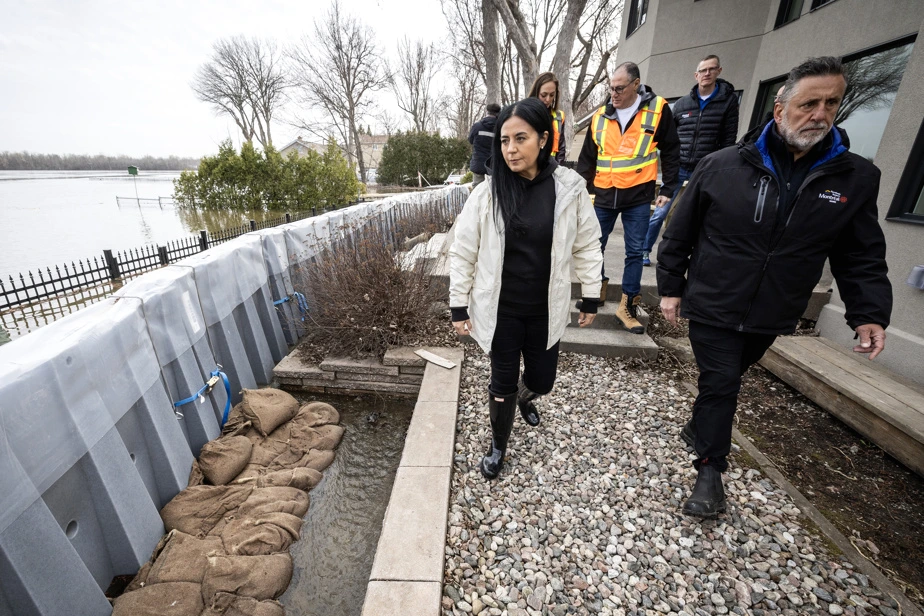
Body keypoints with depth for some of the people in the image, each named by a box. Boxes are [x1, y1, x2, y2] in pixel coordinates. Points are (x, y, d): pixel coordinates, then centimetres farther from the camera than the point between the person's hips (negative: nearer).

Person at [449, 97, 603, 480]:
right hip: (500, 310, -1)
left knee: (541, 381, 15)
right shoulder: (488, 193, -10)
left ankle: (525, 397, 55)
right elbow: (462, 254, -4)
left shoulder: (570, 189, -7)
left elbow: (587, 248, 3)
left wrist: (591, 299, 7)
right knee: (502, 382, 10)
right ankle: (498, 446, 38)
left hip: (546, 311, 2)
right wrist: (459, 308, -3)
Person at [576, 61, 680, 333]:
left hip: (639, 196, -2)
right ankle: (597, 289, 31)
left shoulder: (658, 110, 0)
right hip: (603, 195, 3)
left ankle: (627, 306, 13)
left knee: (635, 252, 2)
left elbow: (671, 152, 5)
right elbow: (587, 158, 12)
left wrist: (668, 189, 0)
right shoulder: (599, 116, 6)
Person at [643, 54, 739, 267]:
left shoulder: (728, 100, 4)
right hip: (677, 167, 1)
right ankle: (645, 250, 9)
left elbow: (729, 139, 1)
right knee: (660, 213, -3)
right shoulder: (681, 104, 7)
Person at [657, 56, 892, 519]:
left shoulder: (857, 178, 0)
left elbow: (862, 257, 5)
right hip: (712, 308, -3)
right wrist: (670, 287, -2)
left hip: (770, 318, 3)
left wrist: (869, 312, -5)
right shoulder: (723, 166, -8)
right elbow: (680, 233, -3)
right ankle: (711, 469, 16)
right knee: (720, 384, 0)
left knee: (725, 380, 20)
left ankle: (699, 429, 46)